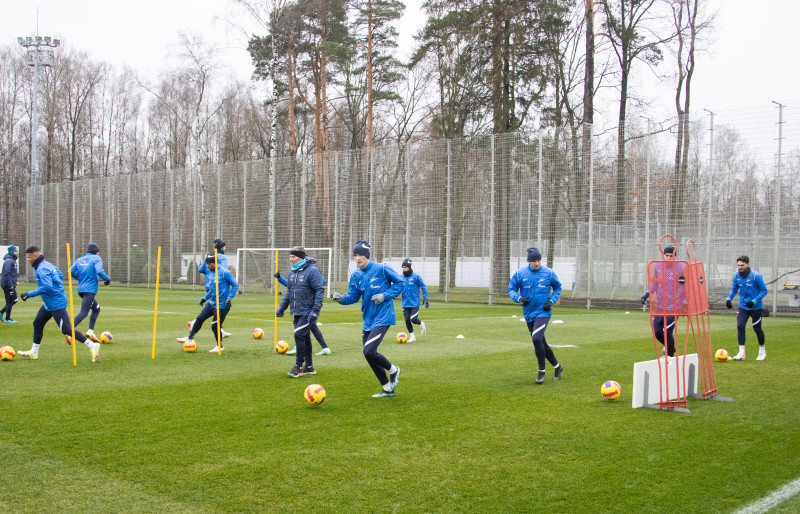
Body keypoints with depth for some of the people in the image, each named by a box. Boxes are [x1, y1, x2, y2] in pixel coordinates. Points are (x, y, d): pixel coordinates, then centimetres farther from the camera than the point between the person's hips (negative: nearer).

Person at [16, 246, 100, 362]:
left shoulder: (42, 269, -19)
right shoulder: (47, 265, 10)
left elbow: (47, 287, -29)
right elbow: (61, 276, 23)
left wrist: (29, 294, -23)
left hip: (56, 304, -11)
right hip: (49, 304, 11)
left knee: (67, 330, -10)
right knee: (37, 324, 19)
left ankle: (93, 346, -9)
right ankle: (33, 352, 31)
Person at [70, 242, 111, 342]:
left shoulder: (80, 260, 15)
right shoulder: (96, 258, -2)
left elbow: (71, 271, 6)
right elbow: (99, 271, -19)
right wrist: (108, 279, -4)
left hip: (81, 289, 8)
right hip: (90, 290, -8)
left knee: (96, 309, 21)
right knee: (83, 313, -14)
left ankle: (90, 331, 13)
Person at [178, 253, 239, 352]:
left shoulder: (224, 272, -15)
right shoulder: (210, 272, 9)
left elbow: (235, 285, -11)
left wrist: (230, 297, -20)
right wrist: (205, 298, 24)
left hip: (222, 305, -8)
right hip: (211, 303, 8)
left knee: (215, 326, -4)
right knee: (199, 319, 10)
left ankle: (219, 346, 15)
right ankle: (190, 338, 27)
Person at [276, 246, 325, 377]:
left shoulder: (312, 271, -12)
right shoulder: (292, 272, 12)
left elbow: (320, 290, -15)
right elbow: (289, 291, 23)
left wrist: (315, 310, -22)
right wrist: (282, 306, 17)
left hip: (307, 312, -7)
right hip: (296, 312, 7)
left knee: (299, 335, -13)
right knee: (305, 338, 13)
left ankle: (298, 366, -3)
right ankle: (309, 367, 21)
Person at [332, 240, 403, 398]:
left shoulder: (381, 269, -11)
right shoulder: (356, 275, 5)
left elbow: (399, 282, -3)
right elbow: (353, 296, 9)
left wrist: (385, 296, -14)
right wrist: (341, 298, -12)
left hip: (383, 318, -7)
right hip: (368, 320, 7)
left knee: (369, 351, -19)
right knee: (369, 355, 9)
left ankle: (393, 370, 10)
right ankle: (387, 389, 24)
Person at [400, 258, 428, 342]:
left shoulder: (416, 277, -9)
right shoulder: (401, 277, 2)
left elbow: (424, 287, -3)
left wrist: (425, 299, -6)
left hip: (415, 303, -4)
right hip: (405, 304, 4)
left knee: (413, 320, -12)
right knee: (407, 320, 3)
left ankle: (421, 324, 22)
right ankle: (412, 337, 20)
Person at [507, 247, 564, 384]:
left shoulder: (549, 273, -4)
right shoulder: (519, 273, -2)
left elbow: (558, 287, 11)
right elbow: (511, 289, 5)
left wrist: (552, 301, -5)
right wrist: (519, 298, -15)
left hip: (543, 312, -4)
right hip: (529, 314, 4)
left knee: (536, 339, -22)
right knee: (541, 343, 11)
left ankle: (541, 371, -7)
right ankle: (557, 366, 32)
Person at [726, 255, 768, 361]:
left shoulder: (756, 276, -17)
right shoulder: (737, 275, -3)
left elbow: (764, 290, -11)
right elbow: (734, 289, 11)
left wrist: (755, 301, -23)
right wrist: (729, 299, -6)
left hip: (756, 307, -4)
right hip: (743, 307, 4)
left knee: (757, 328, 8)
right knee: (740, 326, -9)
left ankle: (762, 350, 31)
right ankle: (741, 353, -6)